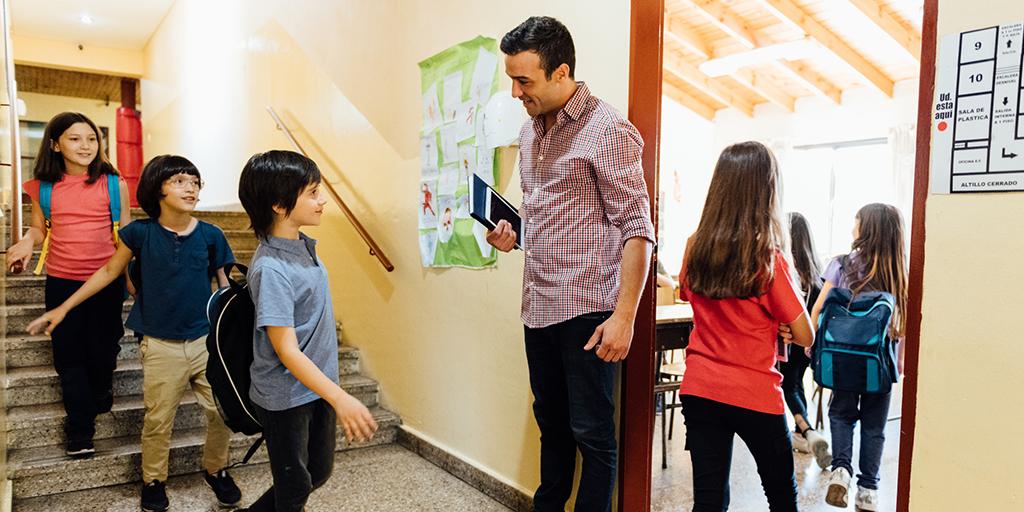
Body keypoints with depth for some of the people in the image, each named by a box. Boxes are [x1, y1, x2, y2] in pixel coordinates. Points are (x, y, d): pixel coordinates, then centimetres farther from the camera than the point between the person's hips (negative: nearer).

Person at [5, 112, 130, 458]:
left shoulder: (114, 184, -3)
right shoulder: (44, 187, 1)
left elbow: (126, 232, 4)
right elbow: (39, 228, 13)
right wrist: (27, 241, -10)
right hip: (61, 282, 2)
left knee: (103, 347, 11)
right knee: (68, 355, 7)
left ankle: (101, 393, 44)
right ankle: (79, 430, 19)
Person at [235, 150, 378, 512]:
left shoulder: (304, 245, 1)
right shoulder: (271, 268, -25)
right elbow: (286, 351, -26)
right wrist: (341, 399, -29)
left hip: (319, 386, 8)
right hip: (286, 397, -8)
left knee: (319, 472, 23)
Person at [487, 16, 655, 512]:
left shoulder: (606, 129, -12)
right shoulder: (530, 131, 12)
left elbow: (637, 229, -14)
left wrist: (624, 315, -18)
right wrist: (512, 231, 4)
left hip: (586, 309, -8)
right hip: (538, 307, 8)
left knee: (592, 433, 4)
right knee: (551, 421, 21)